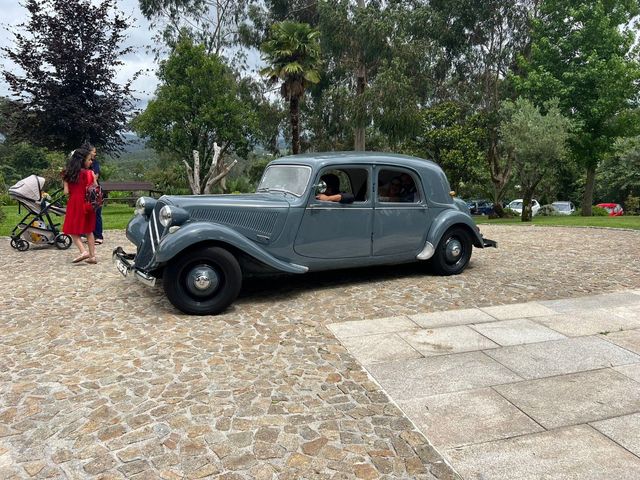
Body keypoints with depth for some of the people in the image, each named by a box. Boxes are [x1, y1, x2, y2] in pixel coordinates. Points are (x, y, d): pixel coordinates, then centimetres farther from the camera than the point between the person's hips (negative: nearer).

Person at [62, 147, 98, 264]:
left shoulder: (68, 174, -3)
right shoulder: (90, 173, -6)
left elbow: (66, 192, -3)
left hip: (74, 204, -1)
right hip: (87, 205, 1)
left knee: (73, 231, 9)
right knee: (89, 231, 13)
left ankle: (83, 251, -10)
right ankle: (92, 256, 11)